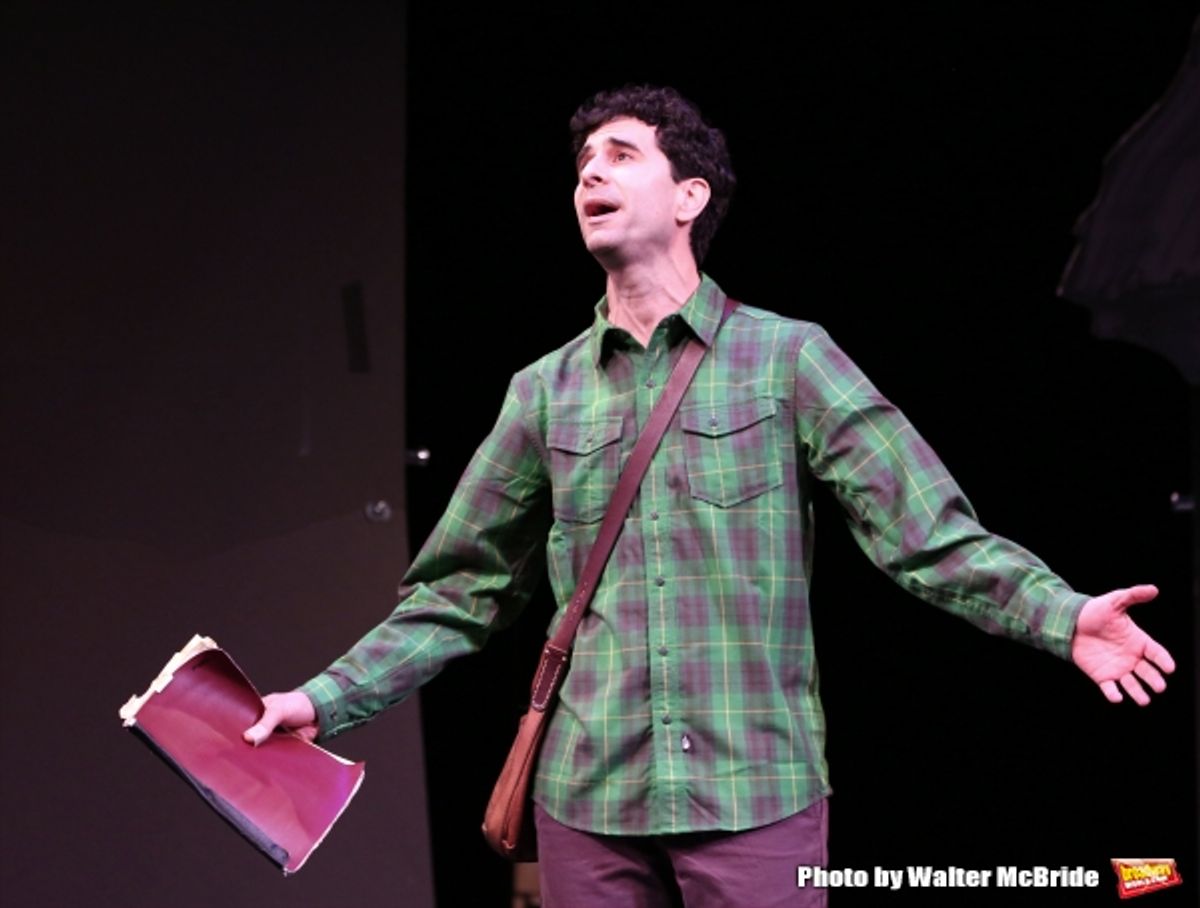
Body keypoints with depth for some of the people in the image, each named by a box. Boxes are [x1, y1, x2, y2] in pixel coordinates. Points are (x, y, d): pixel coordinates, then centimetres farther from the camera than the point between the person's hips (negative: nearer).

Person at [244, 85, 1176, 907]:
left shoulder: (788, 360, 2)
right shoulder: (546, 392, 11)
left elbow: (933, 534, -4)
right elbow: (459, 595, 16)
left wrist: (1063, 616, -19)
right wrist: (324, 701, 8)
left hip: (756, 796, -3)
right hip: (589, 800, 3)